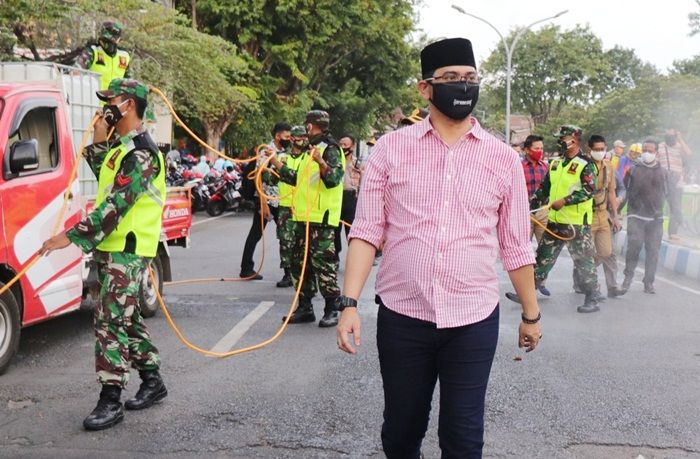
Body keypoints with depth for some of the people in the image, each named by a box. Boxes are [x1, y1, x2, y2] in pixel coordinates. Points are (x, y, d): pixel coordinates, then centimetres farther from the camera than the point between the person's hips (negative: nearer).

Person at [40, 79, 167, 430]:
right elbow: (105, 175, 25)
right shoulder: (122, 146, 14)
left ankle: (110, 401, -4)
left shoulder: (140, 152, -18)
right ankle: (152, 381, 28)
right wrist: (98, 142, 9)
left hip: (127, 250, -10)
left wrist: (72, 236, -25)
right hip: (111, 247, 10)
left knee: (110, 322, -10)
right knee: (127, 319, 16)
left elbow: (115, 204, -25)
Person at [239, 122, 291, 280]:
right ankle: (246, 269, 12)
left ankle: (289, 270, 10)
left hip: (281, 200, 7)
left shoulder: (284, 152, 10)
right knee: (255, 234, 3)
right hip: (266, 200, -7)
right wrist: (263, 204, -19)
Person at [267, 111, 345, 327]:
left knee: (323, 263, -7)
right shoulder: (311, 151, 21)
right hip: (304, 217, 10)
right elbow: (296, 179, 28)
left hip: (322, 219, -10)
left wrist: (321, 161, -38)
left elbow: (334, 179, -22)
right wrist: (276, 162, 29)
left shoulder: (331, 150, -8)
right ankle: (305, 308, 20)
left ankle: (332, 310, 2)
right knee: (300, 263, 11)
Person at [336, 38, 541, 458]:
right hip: (401, 316, 0)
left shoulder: (504, 159, 2)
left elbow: (516, 246, 7)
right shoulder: (391, 148, 0)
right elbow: (366, 231, -3)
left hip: (473, 320, 0)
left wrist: (531, 314, 12)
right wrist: (350, 303, -10)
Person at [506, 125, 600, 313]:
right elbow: (544, 188, 20)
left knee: (584, 261, 1)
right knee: (543, 257, 10)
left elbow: (588, 190, -20)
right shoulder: (555, 163, 14)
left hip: (577, 222, -7)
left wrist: (564, 201, -26)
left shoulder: (585, 164, -9)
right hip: (554, 221, 7)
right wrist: (530, 206, 16)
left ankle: (592, 299, 11)